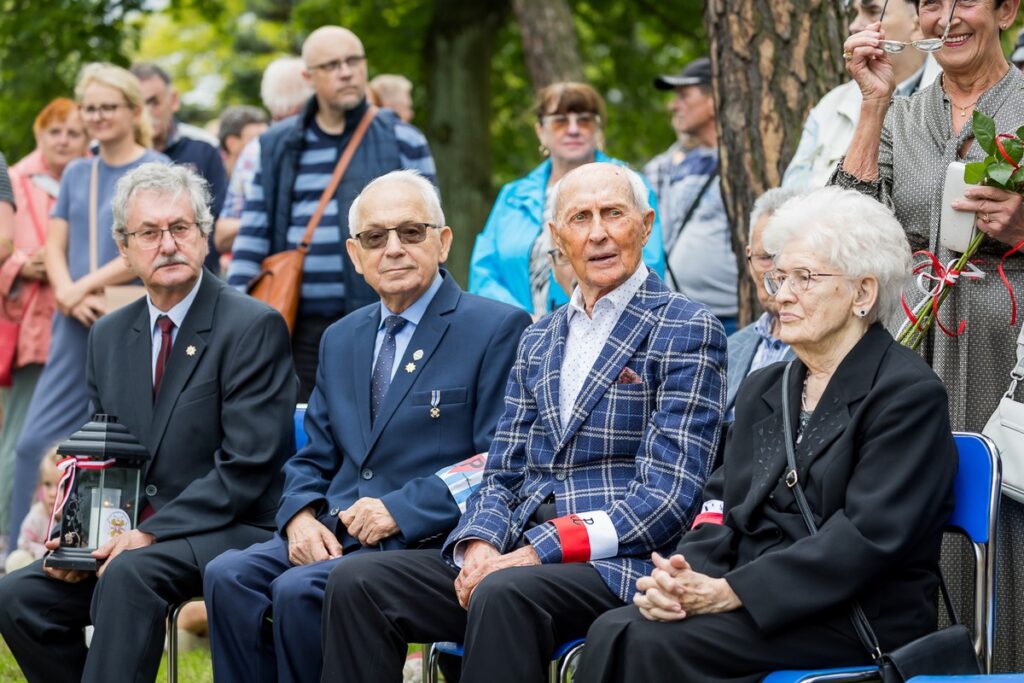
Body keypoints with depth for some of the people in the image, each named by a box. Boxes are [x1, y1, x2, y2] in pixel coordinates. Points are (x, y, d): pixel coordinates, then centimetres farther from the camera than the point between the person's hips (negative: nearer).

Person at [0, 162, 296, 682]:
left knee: (130, 574, -35)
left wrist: (151, 534, -20)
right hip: (129, 536, 7)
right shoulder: (109, 336, 14)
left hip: (227, 533, -7)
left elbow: (247, 465, -14)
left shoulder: (254, 327, -8)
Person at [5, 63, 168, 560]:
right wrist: (68, 295, -9)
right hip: (78, 325, 5)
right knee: (37, 440, -1)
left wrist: (85, 286, -13)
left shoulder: (157, 170, -1)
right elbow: (54, 246, 10)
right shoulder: (76, 174, 15)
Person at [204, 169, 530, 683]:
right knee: (228, 575, -21)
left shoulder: (498, 329, -2)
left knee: (299, 590, -29)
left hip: (427, 541, -6)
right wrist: (300, 514, -2)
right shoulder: (341, 339, 20)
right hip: (336, 534, 6)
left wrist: (400, 511, -16)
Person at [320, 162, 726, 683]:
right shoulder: (538, 341, 21)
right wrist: (479, 544, -6)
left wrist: (537, 552, -17)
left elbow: (667, 495, -10)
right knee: (356, 581, -15)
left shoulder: (687, 331, -1)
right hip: (516, 554, 7)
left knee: (503, 593, -37)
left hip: (616, 563, -6)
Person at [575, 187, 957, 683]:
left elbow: (867, 535, -17)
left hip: (857, 619, -7)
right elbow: (722, 507, 12)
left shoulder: (909, 394, -6)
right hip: (752, 603, 7)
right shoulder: (763, 391, 20)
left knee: (649, 643, -26)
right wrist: (679, 578, -11)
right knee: (614, 631, -21)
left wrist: (731, 591, -21)